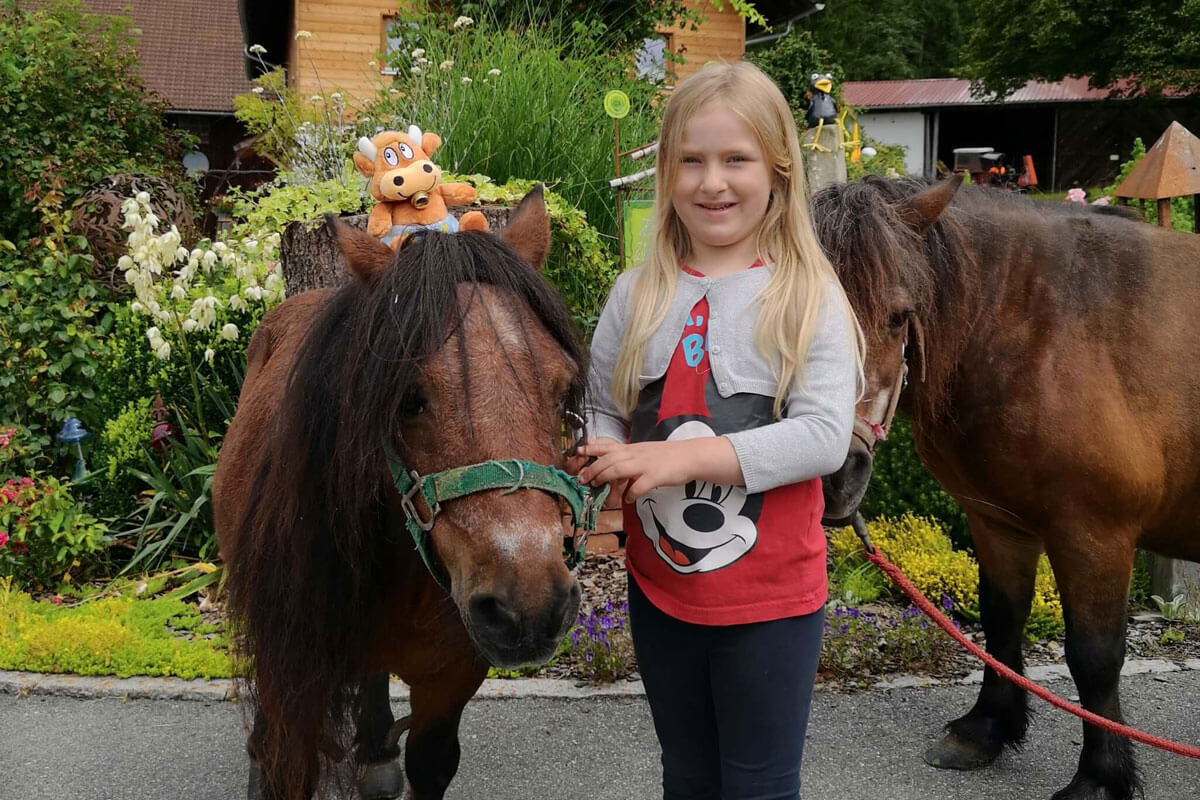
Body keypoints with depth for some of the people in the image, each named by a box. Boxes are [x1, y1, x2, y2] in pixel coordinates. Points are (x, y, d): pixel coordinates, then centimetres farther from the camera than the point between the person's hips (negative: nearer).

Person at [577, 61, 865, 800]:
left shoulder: (808, 296, -11)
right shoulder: (638, 295, 0)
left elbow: (825, 435, -20)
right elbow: (601, 410, 6)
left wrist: (687, 458, -27)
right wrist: (611, 459, -16)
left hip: (772, 595, -4)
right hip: (659, 587, 4)